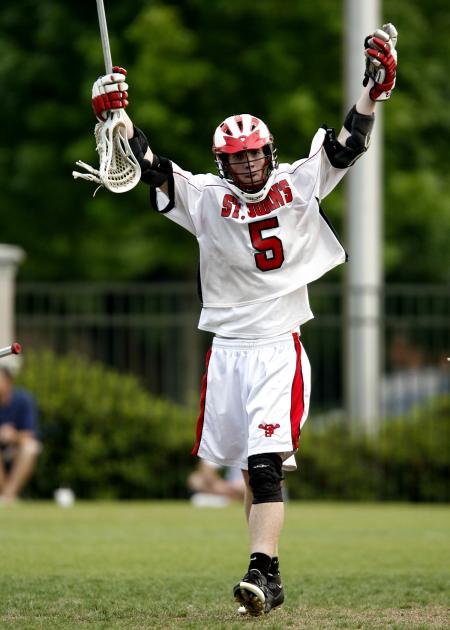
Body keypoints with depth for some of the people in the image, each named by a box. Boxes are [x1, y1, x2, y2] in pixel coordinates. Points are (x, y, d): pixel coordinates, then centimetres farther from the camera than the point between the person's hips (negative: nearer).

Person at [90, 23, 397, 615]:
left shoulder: (298, 185, 2)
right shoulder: (207, 199, 4)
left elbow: (347, 145, -2)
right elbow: (150, 167, -2)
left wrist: (374, 85, -13)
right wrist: (117, 115, -14)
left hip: (280, 349, -3)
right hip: (227, 349, 3)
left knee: (266, 464, -15)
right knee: (251, 467, 10)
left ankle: (262, 571, -22)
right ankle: (270, 576, 21)